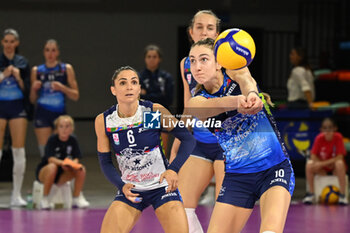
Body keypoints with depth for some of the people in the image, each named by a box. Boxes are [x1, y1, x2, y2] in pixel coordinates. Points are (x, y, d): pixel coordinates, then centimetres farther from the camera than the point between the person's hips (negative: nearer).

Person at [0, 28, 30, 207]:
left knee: (19, 151, -2)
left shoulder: (22, 62, 7)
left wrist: (19, 78, -10)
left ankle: (16, 195, 3)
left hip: (17, 107, 2)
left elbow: (26, 90, 8)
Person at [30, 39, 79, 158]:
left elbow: (76, 96, 4)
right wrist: (33, 89, -6)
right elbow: (32, 100, 15)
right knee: (44, 151, -5)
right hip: (42, 113, 1)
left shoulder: (66, 69, 7)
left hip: (60, 113, -1)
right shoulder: (36, 71, 10)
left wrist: (62, 88, -12)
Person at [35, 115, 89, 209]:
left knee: (82, 170, -19)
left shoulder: (73, 140, -3)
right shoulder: (53, 139, -15)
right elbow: (50, 159, -26)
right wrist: (62, 163, -45)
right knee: (52, 167, -38)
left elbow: (76, 159, -7)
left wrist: (73, 164, -32)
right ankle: (45, 199, -24)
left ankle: (76, 199, -6)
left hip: (61, 175, 4)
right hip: (43, 172, -4)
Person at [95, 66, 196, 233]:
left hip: (162, 186, -1)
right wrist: (122, 186, -17)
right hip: (130, 189, 1)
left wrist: (173, 169, -21)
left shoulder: (155, 111, -13)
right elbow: (105, 162, 0)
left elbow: (188, 139, -7)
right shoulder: (103, 121, -8)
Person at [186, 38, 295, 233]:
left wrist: (251, 93, -52)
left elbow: (244, 78, -26)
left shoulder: (233, 70, -1)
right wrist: (237, 101, -49)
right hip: (236, 176, 3)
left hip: (274, 167, -3)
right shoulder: (196, 103, 0)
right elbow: (215, 105, -25)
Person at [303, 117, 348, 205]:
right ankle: (311, 194, -12)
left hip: (335, 168, -2)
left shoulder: (338, 137, -16)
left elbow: (340, 157, -20)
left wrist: (323, 163, -25)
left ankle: (342, 195, -30)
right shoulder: (319, 138, -11)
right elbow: (313, 157, -9)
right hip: (322, 169, 2)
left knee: (339, 163, -36)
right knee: (309, 165, -26)